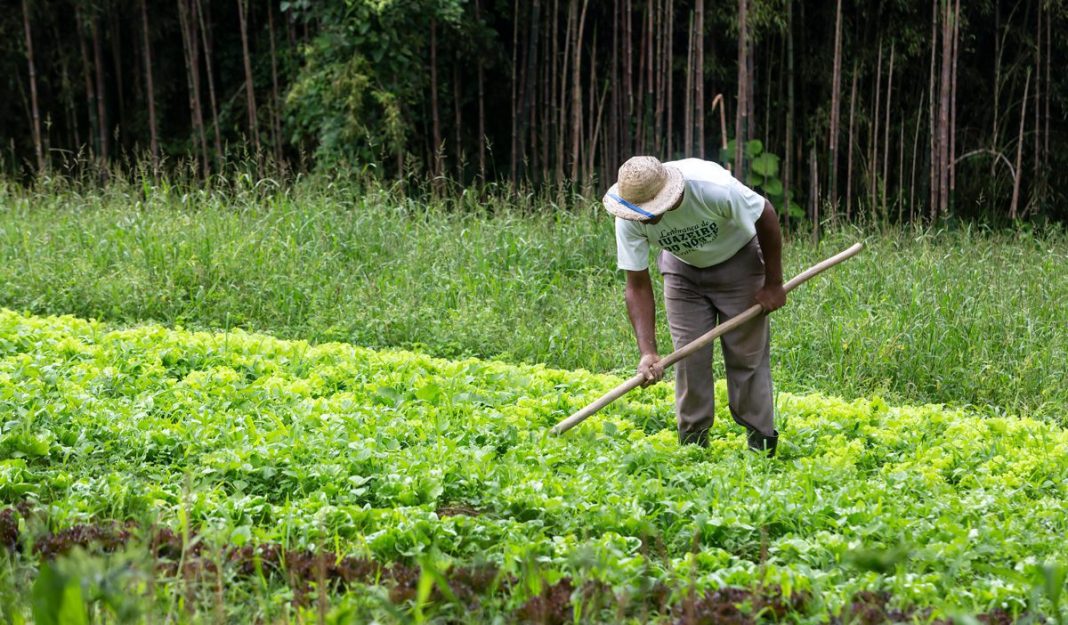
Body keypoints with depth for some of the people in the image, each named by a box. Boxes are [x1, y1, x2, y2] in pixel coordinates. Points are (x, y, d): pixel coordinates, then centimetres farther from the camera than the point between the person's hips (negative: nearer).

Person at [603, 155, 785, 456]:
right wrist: (648, 352, -31)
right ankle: (692, 443, 8)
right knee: (688, 355, -3)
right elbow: (638, 287, -22)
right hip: (683, 267, 3)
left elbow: (767, 217, -20)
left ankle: (761, 445, 4)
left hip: (738, 259, -3)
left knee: (747, 353, -5)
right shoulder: (630, 220, -29)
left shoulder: (714, 188, -39)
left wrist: (773, 284, -12)